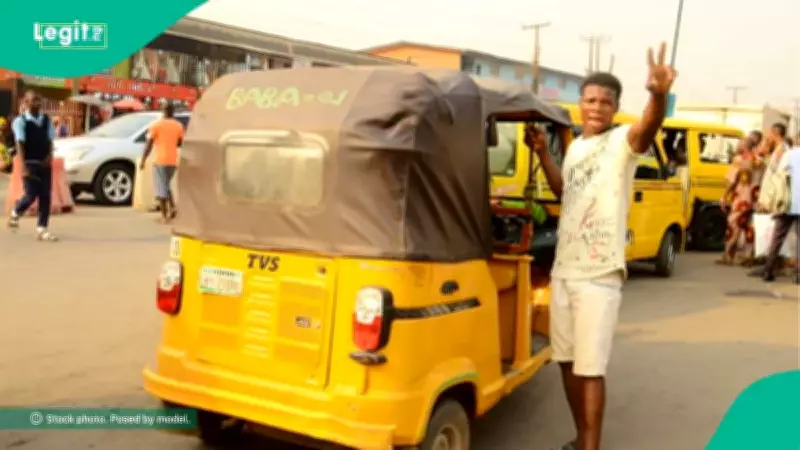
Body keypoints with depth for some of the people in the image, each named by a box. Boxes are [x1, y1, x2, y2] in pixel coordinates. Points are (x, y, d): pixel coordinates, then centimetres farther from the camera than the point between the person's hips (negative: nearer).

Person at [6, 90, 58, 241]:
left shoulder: (46, 119, 8)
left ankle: (41, 229, 7)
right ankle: (15, 213, 26)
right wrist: (23, 166, -21)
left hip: (44, 163, 4)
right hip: (30, 163, -4)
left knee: (46, 196, 1)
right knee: (31, 195, -6)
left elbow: (50, 140, 8)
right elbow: (20, 144, -13)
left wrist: (50, 156, -11)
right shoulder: (20, 121, -6)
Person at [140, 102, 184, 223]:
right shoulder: (179, 126, 7)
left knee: (161, 188, -1)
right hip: (173, 161, 5)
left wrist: (143, 160, -2)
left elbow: (149, 144, -7)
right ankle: (172, 208, 3)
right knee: (166, 186, 20)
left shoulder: (157, 125, -4)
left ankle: (164, 216, -3)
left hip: (160, 160, -4)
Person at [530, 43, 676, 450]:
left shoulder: (623, 141, -10)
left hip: (600, 274, -7)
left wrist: (659, 95, -56)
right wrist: (543, 153, 15)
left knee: (590, 367, -3)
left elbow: (648, 128, -34)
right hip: (563, 269, 7)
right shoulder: (575, 146, 13)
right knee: (567, 361, 15)